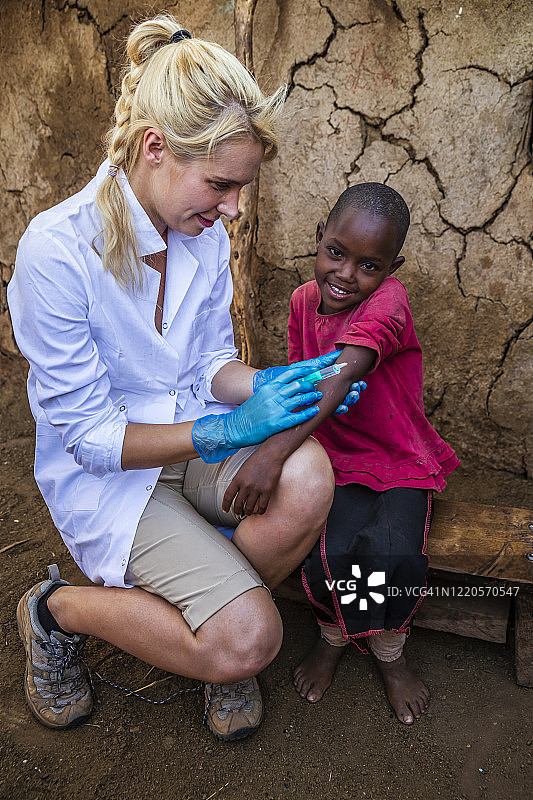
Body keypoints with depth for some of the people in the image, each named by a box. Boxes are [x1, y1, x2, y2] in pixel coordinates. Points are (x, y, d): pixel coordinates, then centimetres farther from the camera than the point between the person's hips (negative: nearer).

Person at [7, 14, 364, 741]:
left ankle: (221, 612, 4)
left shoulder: (205, 232, -1)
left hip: (201, 439, 6)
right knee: (248, 641, -19)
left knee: (307, 475, -27)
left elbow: (209, 363, 8)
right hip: (103, 473, -5)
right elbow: (87, 434, -18)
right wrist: (226, 430, -24)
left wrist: (269, 386, -13)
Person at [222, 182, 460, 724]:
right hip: (339, 461, 3)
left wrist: (276, 449, -50)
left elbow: (343, 375, -39)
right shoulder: (303, 300, 1)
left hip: (403, 463, -3)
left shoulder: (387, 302, -21)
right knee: (332, 553, -24)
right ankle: (333, 634, 13)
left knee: (391, 553, -28)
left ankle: (388, 649, 8)